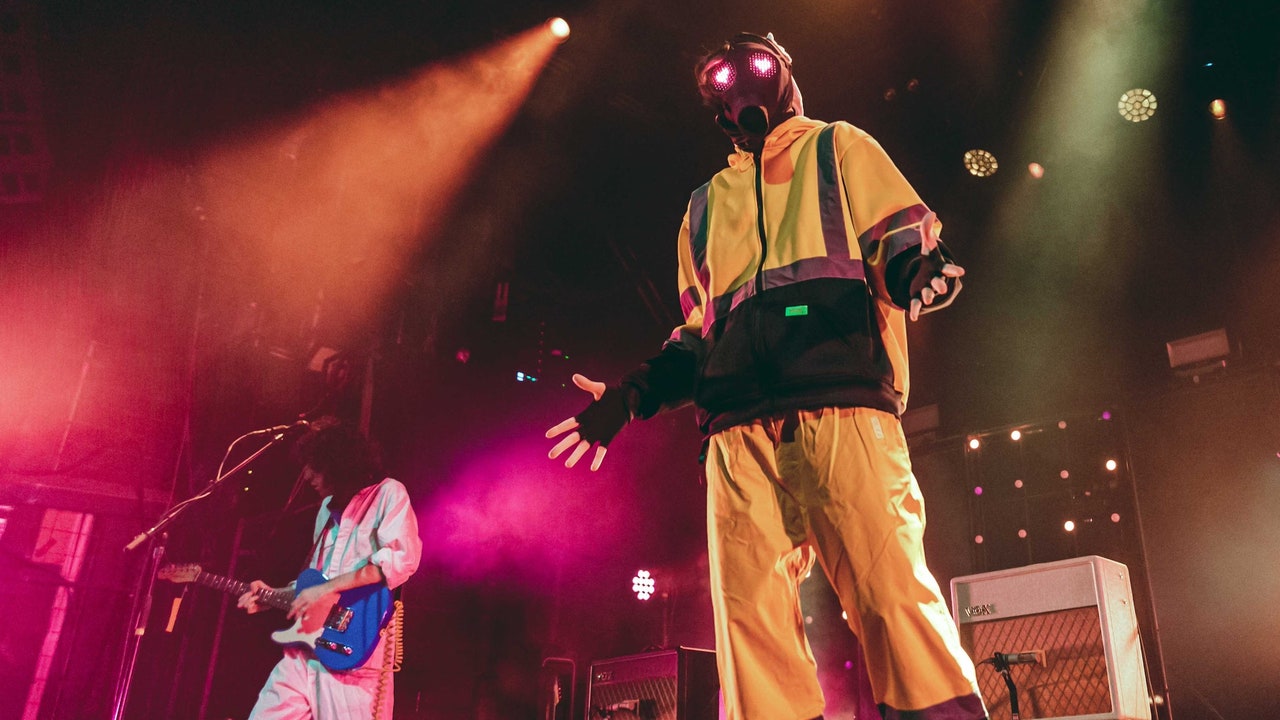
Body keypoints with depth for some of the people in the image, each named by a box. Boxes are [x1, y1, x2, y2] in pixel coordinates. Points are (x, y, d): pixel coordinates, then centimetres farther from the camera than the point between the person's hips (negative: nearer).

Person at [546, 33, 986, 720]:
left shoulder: (839, 148, 24)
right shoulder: (705, 204, 33)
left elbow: (905, 244, 11)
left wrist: (925, 273, -13)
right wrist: (631, 395, 17)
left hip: (841, 405, -3)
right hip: (739, 429, 4)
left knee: (890, 589, -17)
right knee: (751, 614, -7)